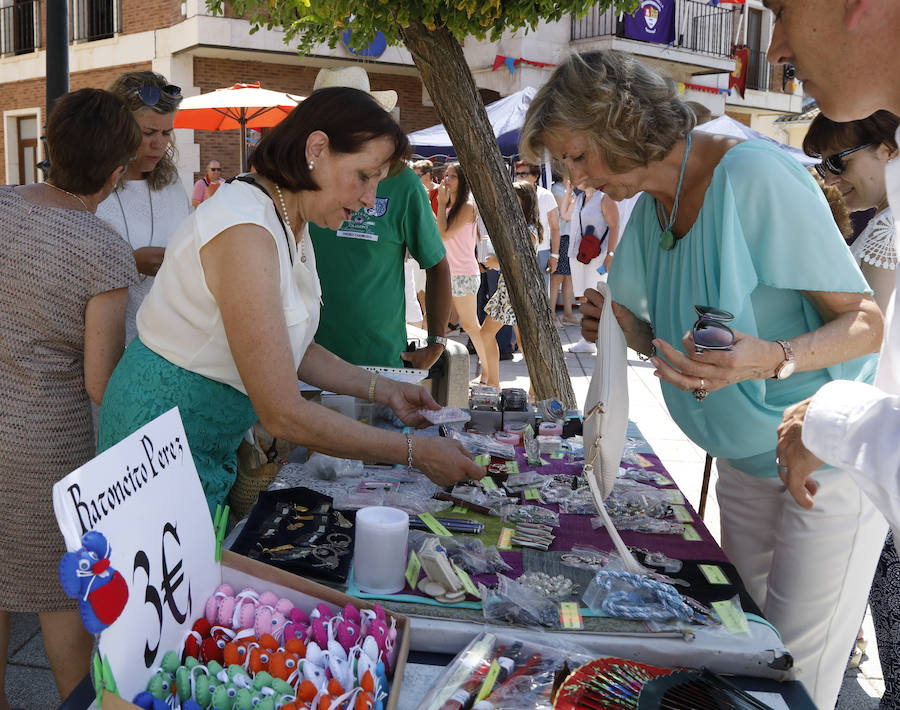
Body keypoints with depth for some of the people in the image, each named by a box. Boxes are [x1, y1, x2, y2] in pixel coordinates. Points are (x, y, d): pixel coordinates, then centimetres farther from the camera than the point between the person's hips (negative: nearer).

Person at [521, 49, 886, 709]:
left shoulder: (755, 175, -22)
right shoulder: (652, 208, 3)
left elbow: (866, 322, -19)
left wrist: (771, 359, -37)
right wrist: (623, 328, -11)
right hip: (744, 458, 7)